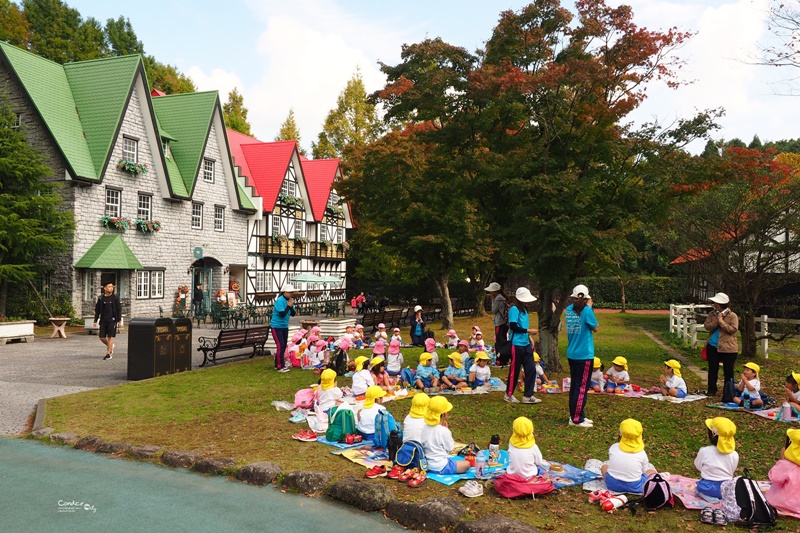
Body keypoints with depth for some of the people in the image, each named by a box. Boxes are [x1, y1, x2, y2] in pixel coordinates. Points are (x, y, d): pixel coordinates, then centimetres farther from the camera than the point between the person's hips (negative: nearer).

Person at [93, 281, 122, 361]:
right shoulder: (101, 298, 5)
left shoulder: (115, 298, 1)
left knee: (110, 336, -4)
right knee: (101, 337, 1)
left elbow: (119, 309, 2)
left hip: (112, 320, -2)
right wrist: (95, 321, 3)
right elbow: (97, 310, 8)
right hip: (103, 320, 2)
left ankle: (108, 354, 1)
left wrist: (119, 320, -3)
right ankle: (110, 346, 29)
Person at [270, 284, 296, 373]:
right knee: (280, 346, -11)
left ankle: (278, 364, 23)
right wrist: (288, 306, -20)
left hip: (284, 326, 8)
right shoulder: (280, 301, -19)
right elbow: (282, 314, -26)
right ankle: (280, 367, -6)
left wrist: (291, 306, -13)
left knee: (284, 346, 11)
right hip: (276, 326, -8)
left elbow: (293, 314, 2)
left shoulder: (289, 300, 3)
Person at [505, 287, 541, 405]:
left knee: (531, 369, 5)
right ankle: (509, 395, 16)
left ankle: (527, 396, 11)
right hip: (517, 344, -8)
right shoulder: (514, 309, -12)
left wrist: (530, 338, 11)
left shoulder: (524, 309, 14)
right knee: (514, 370, 2)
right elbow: (513, 327, -19)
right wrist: (528, 331, -18)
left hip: (526, 344, 8)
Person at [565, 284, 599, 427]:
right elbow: (595, 328, -3)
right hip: (584, 355, -7)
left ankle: (575, 415, 25)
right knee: (582, 387, 0)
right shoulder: (587, 310, -15)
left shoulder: (569, 309, 4)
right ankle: (576, 419, 4)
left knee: (574, 385, 15)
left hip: (571, 354, 7)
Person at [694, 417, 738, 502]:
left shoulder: (704, 451, -17)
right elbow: (733, 470, 1)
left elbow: (697, 466, -1)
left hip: (707, 488, -3)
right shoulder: (734, 455, -13)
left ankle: (705, 495, -2)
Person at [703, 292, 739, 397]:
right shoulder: (712, 314, 6)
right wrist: (716, 321, -17)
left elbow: (733, 329, -16)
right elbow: (706, 326, -4)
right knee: (712, 369, 9)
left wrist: (721, 322, -20)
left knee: (728, 370, 4)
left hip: (728, 347, -4)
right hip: (713, 346, 4)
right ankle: (711, 390, 18)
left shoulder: (732, 316, -6)